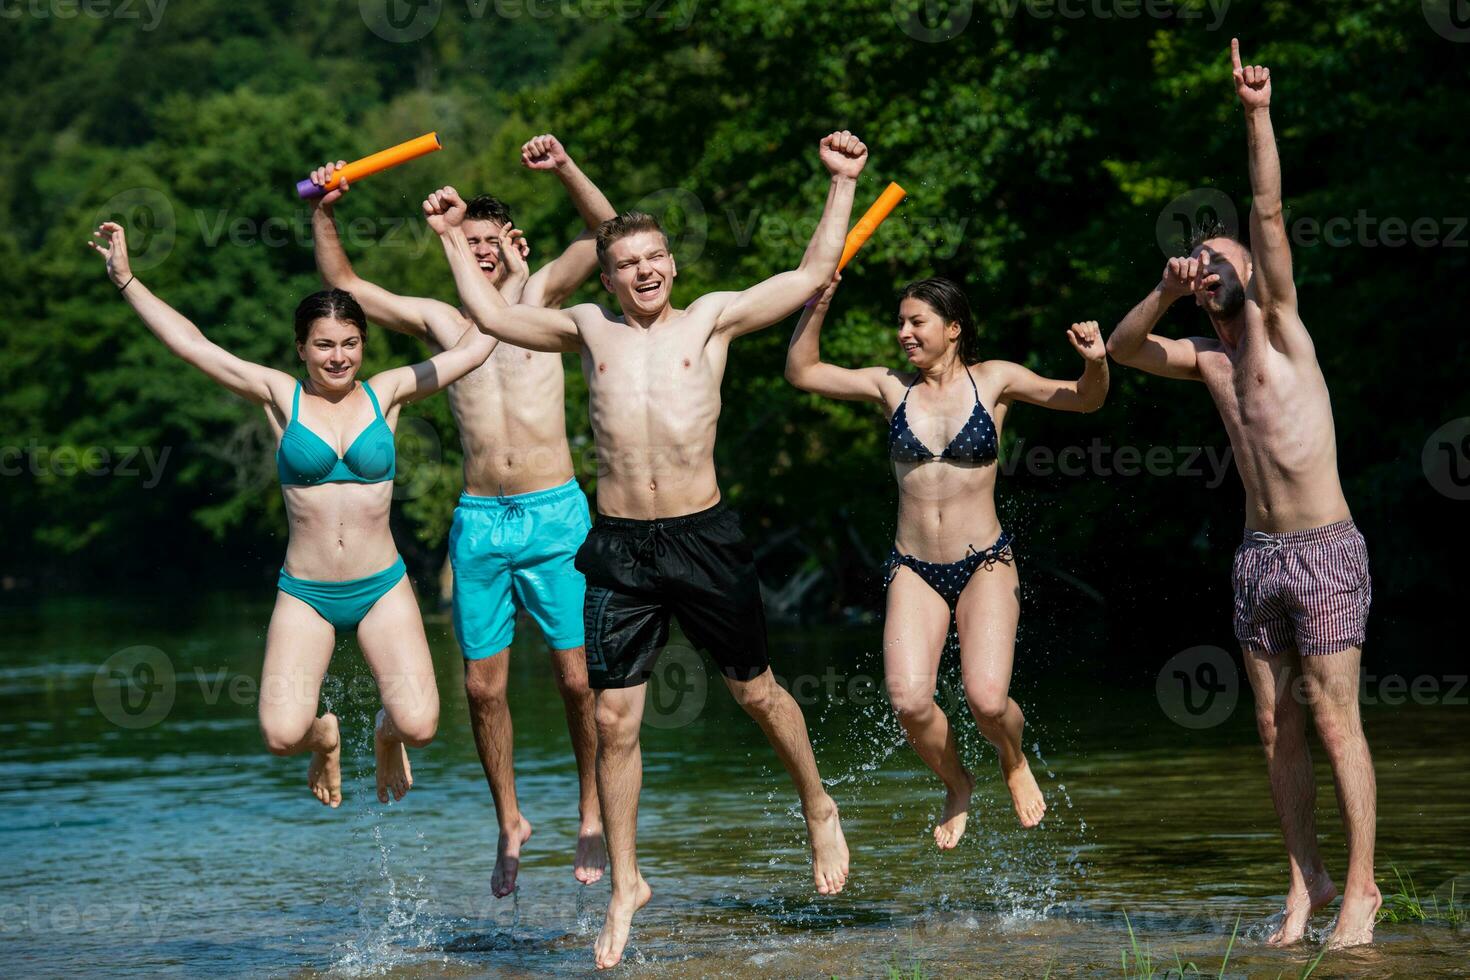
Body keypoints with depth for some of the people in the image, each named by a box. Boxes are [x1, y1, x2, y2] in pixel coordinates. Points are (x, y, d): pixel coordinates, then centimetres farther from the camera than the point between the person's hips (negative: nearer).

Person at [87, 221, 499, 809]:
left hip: (383, 588, 1)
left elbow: (475, 348, 6)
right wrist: (125, 279, -2)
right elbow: (191, 345, -1)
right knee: (281, 734, -19)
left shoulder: (387, 393, 4)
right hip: (305, 593, 0)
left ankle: (386, 734, 22)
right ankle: (323, 737, 20)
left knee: (419, 726, -18)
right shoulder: (281, 397, 1)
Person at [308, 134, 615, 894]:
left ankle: (591, 816, 13)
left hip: (555, 516, -2)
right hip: (478, 522, 3)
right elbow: (344, 287, 18)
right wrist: (324, 216, 6)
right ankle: (509, 822, 18)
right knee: (482, 686, 2)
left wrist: (565, 170, -18)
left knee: (578, 678, -3)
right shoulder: (439, 322, 13)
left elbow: (610, 234, -5)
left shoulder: (541, 298, 7)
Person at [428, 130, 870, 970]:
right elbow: (491, 313, 18)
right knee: (615, 721, -1)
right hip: (619, 549, 1)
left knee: (757, 693, 11)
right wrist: (455, 235, 21)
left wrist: (843, 183, 2)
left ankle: (820, 811, 36)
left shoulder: (713, 319, 5)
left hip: (705, 538, -1)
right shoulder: (590, 330, 10)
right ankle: (627, 884, 11)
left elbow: (815, 272, 4)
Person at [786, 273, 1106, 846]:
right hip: (914, 571, 2)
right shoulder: (891, 387, 6)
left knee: (987, 700, -20)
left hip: (985, 565, -2)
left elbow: (1085, 400, 5)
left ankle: (1014, 761, 17)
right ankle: (956, 785, 12)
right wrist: (819, 302, -4)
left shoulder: (993, 381, 2)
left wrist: (1096, 364, -17)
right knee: (908, 701, -19)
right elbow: (801, 372, 8)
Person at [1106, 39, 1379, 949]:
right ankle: (1307, 878, 15)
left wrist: (1258, 115, -21)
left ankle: (1361, 886, -2)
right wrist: (1166, 290, -9)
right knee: (1277, 725, 6)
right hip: (1258, 558, 6)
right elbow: (1121, 347, 5)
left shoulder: (1280, 324, -2)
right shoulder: (1207, 360, 12)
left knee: (1335, 719, -6)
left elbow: (1269, 215, -12)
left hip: (1326, 552, -6)